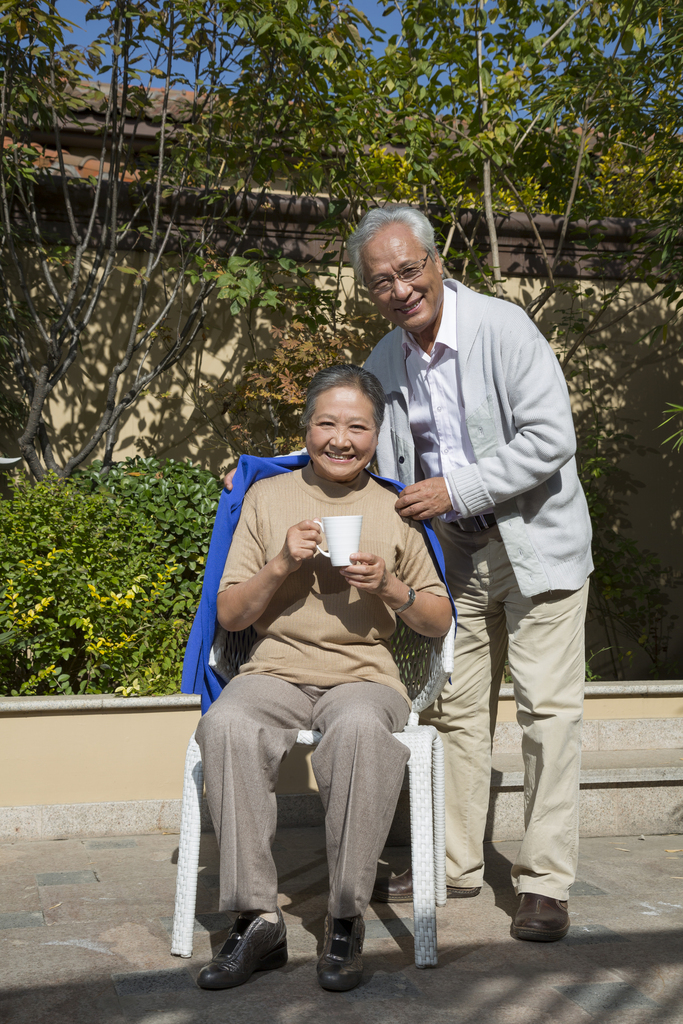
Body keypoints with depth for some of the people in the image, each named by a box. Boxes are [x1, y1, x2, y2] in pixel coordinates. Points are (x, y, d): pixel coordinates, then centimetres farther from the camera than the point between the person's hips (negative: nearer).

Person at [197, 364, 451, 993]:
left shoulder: (396, 509, 13)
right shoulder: (267, 497, 13)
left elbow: (440, 622, 14)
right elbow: (229, 614, 11)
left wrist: (390, 587, -5)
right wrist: (281, 565, -7)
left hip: (365, 675, -1)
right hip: (276, 671, 1)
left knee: (361, 729, -37)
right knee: (226, 725, -33)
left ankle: (347, 919, -22)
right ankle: (257, 919, -24)